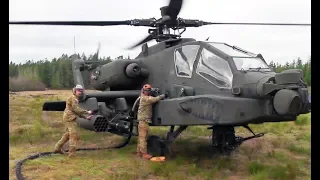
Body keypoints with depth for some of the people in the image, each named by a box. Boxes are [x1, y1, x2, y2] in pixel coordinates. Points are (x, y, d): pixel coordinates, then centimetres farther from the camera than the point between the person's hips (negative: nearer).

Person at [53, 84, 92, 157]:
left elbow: (77, 112, 23)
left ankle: (57, 148, 27)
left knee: (67, 134, 19)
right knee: (74, 135, -10)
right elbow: (76, 109, -17)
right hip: (70, 118, -10)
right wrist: (87, 112, -14)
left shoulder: (76, 99, 21)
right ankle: (71, 153, -9)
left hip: (69, 118, 10)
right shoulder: (73, 98, -10)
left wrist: (85, 117, 15)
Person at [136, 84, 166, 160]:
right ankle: (144, 153, -6)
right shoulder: (145, 98, -16)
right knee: (143, 137, -8)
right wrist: (162, 96, -7)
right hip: (144, 120, -10)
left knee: (141, 137, 13)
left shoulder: (143, 97, 13)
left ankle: (139, 152, 19)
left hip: (142, 120, 10)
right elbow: (155, 99, -24)